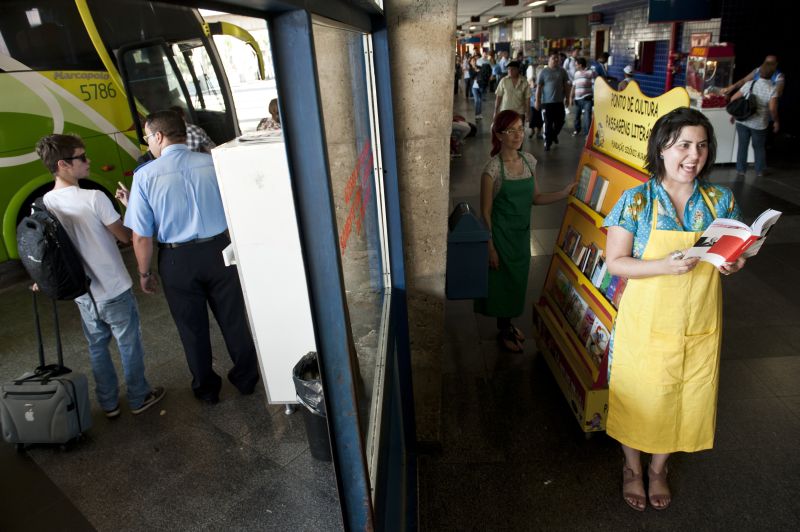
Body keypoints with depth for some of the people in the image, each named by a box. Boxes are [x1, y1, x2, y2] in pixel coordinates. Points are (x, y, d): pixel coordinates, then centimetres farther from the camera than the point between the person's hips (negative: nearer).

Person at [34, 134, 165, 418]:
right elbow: (126, 237, -12)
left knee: (97, 347, 20)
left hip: (82, 294, 6)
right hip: (113, 291, -6)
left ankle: (108, 404, 33)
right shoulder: (94, 198, -21)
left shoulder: (44, 204, -3)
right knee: (129, 345, 12)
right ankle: (139, 398, 27)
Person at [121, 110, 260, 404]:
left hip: (178, 261, -1)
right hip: (219, 251, 1)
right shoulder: (213, 163, -5)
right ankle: (246, 378, 33)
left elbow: (142, 236, -9)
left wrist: (144, 273, 5)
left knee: (192, 328, 16)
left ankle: (206, 388, 35)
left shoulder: (145, 175, -10)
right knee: (233, 319, 16)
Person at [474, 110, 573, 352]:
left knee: (517, 278, 18)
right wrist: (491, 248, -15)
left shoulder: (529, 161, 0)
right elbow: (486, 212, -15)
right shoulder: (492, 169, -18)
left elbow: (535, 198, 9)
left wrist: (564, 194, -5)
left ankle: (508, 324, 41)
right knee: (502, 280, 8)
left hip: (522, 232, 6)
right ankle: (503, 332, 29)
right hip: (501, 233, -6)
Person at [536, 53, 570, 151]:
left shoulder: (562, 71, 6)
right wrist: (537, 101, -8)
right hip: (547, 102, -3)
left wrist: (566, 97, 9)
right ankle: (547, 143, 13)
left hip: (559, 102, 3)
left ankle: (554, 135, 35)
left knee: (560, 122, 7)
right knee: (548, 124, 1)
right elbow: (539, 87, -3)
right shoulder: (543, 71, -2)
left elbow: (566, 85, 12)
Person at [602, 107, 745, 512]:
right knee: (639, 399, 13)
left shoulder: (720, 200, -2)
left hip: (699, 326, 4)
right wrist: (664, 266, -27)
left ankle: (659, 468, 46)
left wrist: (733, 264, -14)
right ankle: (632, 467, 42)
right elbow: (614, 262, -13)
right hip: (645, 324, -3)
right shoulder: (636, 201, -13)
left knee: (684, 400, 19)